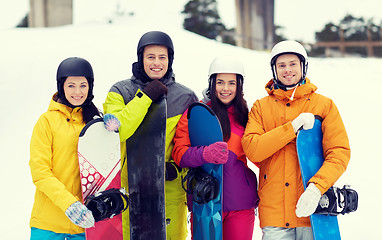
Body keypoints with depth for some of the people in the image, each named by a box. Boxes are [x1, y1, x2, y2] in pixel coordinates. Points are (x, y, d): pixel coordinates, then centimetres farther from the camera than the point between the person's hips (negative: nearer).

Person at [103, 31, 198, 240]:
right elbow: (114, 133, -16)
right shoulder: (120, 92, 2)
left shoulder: (186, 97, 6)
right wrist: (145, 97, -17)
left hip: (171, 190, 1)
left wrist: (177, 167, -8)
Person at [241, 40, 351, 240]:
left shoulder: (324, 105, 7)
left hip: (312, 209, 0)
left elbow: (340, 153, -2)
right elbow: (251, 150, -5)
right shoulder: (261, 107, 10)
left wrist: (316, 188, -17)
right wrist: (292, 127, -14)